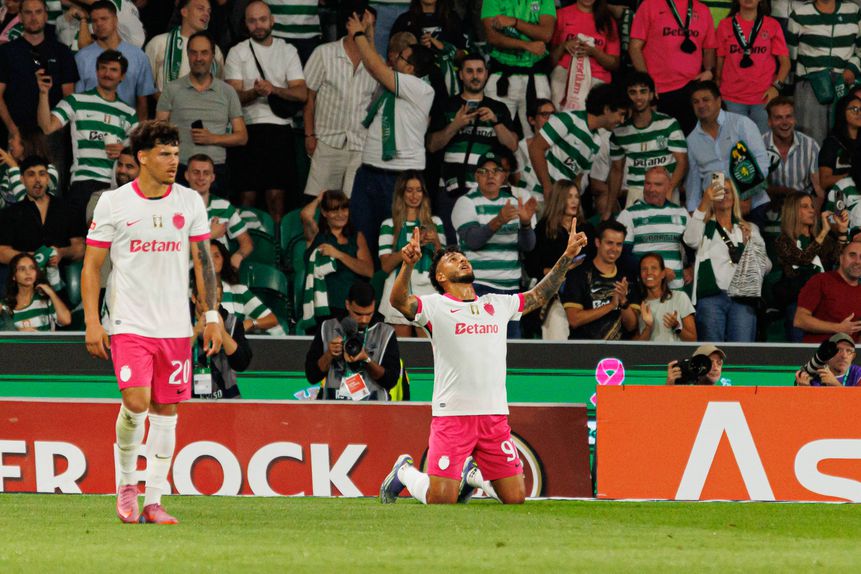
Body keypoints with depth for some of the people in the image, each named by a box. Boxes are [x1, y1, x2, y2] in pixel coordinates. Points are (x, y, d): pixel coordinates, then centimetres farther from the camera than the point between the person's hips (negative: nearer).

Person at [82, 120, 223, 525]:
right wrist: (92, 323, -6)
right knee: (136, 403, -19)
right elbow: (91, 266, 1)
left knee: (166, 411, 3)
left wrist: (212, 316, 6)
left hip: (175, 325, 3)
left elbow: (203, 261, 12)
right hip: (128, 324, -3)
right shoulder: (113, 203, -2)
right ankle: (126, 482, 4)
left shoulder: (189, 202, 6)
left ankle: (153, 502, 9)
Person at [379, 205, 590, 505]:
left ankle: (473, 474, 31)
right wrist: (408, 264, -35)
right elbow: (399, 301, -17)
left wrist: (567, 256, 15)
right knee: (441, 500, -10)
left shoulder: (497, 304, 16)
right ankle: (404, 472, 21)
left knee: (515, 498, 2)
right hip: (451, 414, -5)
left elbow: (540, 295, 23)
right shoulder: (435, 306, 0)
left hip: (495, 415, 5)